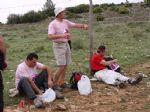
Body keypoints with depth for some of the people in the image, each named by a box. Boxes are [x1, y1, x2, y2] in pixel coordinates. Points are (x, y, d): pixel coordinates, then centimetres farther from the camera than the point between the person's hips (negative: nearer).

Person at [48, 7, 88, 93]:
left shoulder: (66, 22, 9)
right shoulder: (53, 24, -12)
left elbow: (75, 25, 4)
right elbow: (50, 36, -23)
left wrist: (83, 25, -16)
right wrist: (62, 35, -34)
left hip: (66, 44, 7)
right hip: (58, 46, -7)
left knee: (65, 66, 8)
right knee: (61, 66, -12)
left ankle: (62, 83, 18)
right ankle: (55, 83, 3)